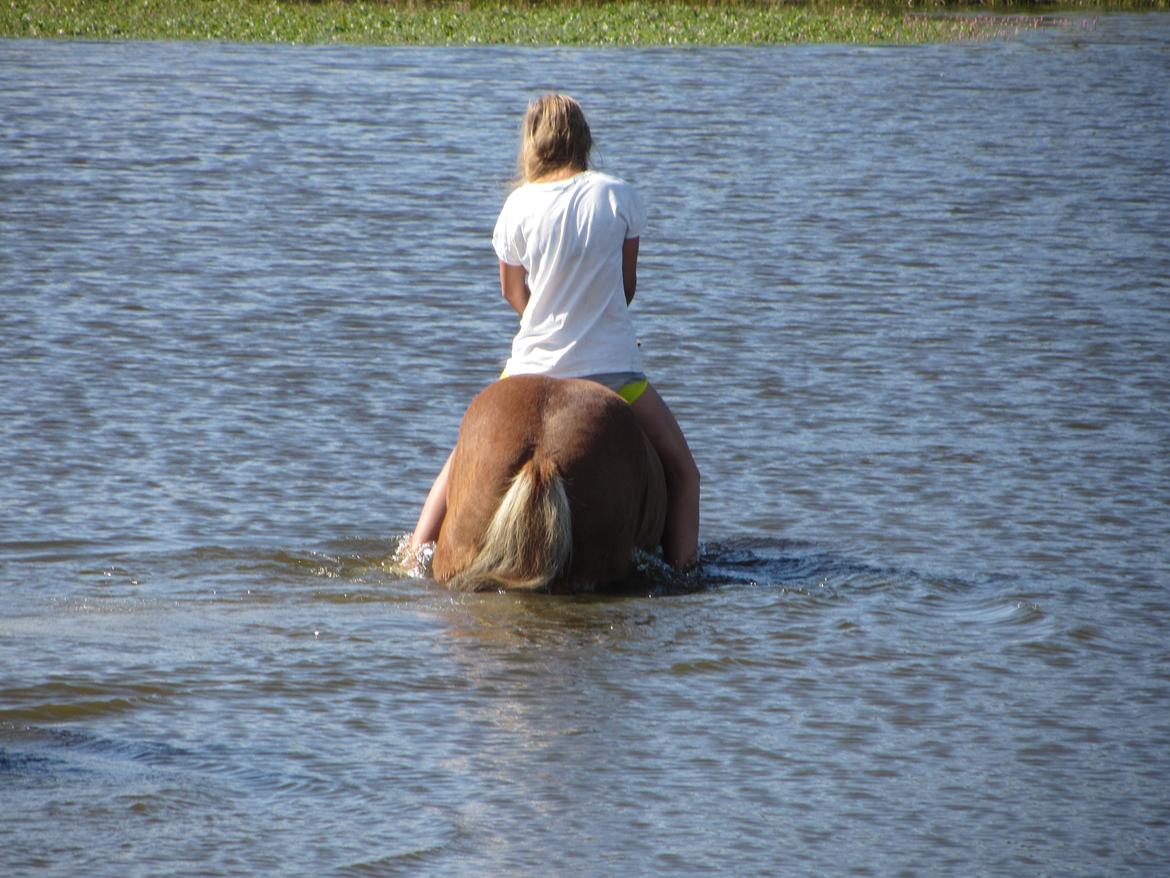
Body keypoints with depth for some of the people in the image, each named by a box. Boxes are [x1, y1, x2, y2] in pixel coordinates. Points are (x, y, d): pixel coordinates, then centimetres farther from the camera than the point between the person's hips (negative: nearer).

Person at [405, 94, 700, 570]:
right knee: (681, 469, 16)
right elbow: (628, 282, 9)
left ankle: (419, 550, 17)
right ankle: (681, 567, 5)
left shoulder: (518, 206, -1)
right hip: (612, 366, -1)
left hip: (533, 365, 2)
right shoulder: (618, 196, -3)